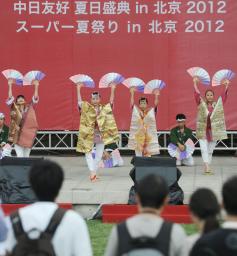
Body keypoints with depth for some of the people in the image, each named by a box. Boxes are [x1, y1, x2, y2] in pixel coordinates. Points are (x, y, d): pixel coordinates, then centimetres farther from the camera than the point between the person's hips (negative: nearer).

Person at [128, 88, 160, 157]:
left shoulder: (151, 111, 5)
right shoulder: (135, 110, 6)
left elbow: (155, 104, -5)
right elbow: (132, 103, -2)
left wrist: (156, 96, -19)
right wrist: (132, 93, -11)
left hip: (148, 135, 0)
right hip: (138, 135, 0)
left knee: (148, 154, 1)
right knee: (138, 153, 0)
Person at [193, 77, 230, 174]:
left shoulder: (217, 104, 4)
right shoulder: (201, 104, 0)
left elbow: (224, 96, -3)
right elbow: (197, 94, -9)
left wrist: (226, 86, -13)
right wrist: (195, 84, -18)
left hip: (214, 131, 2)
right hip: (203, 130, -2)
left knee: (210, 150, 8)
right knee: (204, 149, -12)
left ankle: (207, 168, 14)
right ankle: (206, 167, -18)